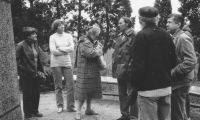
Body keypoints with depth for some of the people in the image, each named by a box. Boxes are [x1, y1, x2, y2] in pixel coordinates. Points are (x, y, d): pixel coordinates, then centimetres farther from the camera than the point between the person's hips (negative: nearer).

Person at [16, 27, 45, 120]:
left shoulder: (35, 45, 9)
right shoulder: (21, 46, -14)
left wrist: (40, 70, 11)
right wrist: (22, 69, -14)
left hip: (36, 74, 7)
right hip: (26, 75, -7)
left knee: (36, 94, 14)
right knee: (28, 95, 2)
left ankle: (34, 111, 30)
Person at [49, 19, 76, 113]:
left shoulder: (68, 36, 7)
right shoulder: (52, 37, -1)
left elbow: (71, 48, -5)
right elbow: (53, 51, -12)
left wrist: (60, 48, -10)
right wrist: (66, 51, -5)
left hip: (67, 63, 2)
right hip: (56, 64, -2)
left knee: (70, 85, -1)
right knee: (58, 86, 5)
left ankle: (70, 106, 9)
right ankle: (60, 106, 17)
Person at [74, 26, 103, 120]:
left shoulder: (93, 42, 17)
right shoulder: (84, 43, -14)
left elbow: (98, 52, 28)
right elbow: (90, 53, -27)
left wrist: (98, 48, 6)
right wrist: (98, 49, -9)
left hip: (92, 71, 9)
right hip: (85, 70, -9)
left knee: (91, 90, 13)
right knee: (83, 90, -5)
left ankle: (88, 109, 25)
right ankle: (78, 112, 2)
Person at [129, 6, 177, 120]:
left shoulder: (141, 35, -12)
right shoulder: (166, 35, 7)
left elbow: (138, 64, -18)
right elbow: (173, 61, 11)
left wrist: (134, 84, -5)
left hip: (148, 88, -6)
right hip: (166, 87, 6)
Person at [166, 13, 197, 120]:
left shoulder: (183, 38, -15)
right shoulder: (174, 38, 11)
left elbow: (191, 62, -24)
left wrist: (172, 73, -22)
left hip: (180, 82, -8)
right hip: (176, 81, 8)